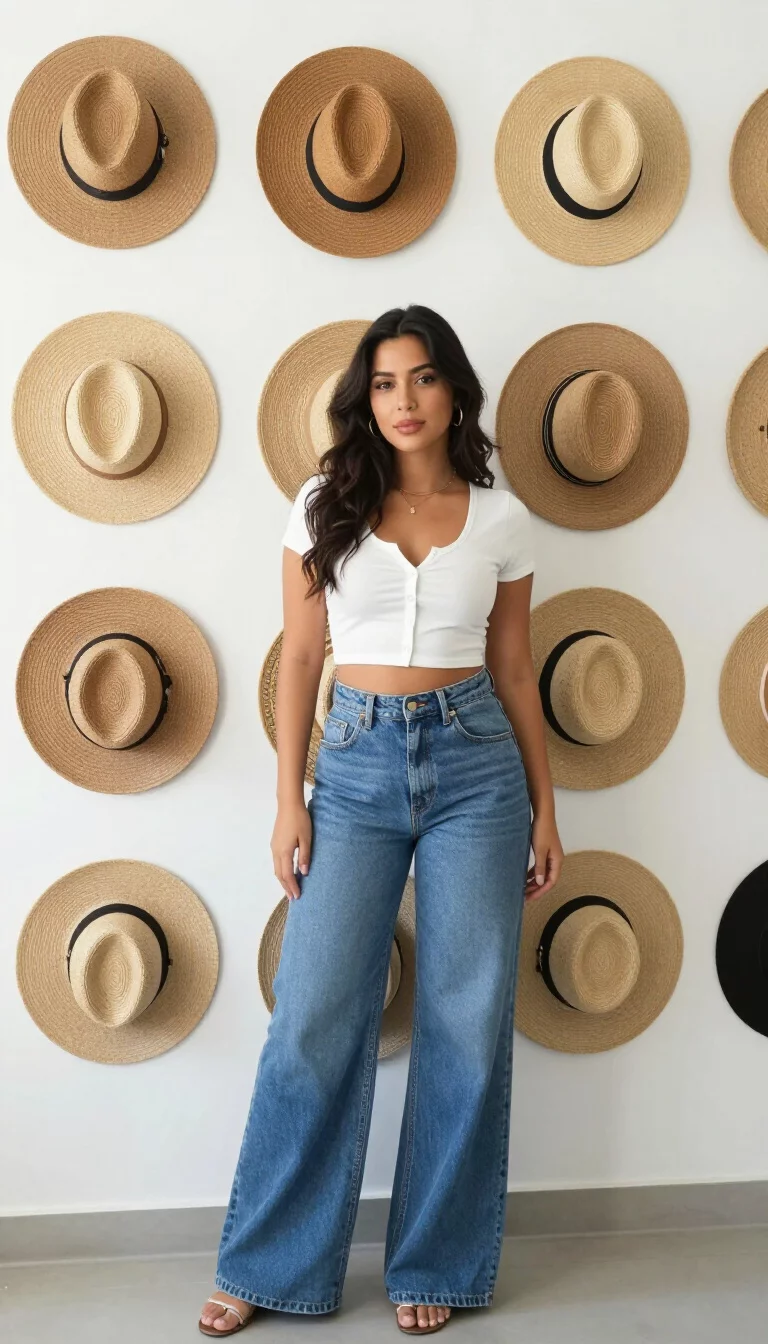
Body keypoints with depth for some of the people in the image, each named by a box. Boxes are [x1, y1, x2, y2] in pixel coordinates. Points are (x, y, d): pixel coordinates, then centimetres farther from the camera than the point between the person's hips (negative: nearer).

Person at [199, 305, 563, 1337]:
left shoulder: (500, 518, 4)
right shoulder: (326, 507, 3)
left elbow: (514, 671, 9)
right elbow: (300, 659, 4)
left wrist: (544, 809, 9)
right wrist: (290, 802, -1)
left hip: (476, 763, 1)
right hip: (357, 766, 0)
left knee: (467, 1019, 5)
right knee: (315, 1017, 1)